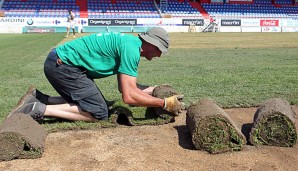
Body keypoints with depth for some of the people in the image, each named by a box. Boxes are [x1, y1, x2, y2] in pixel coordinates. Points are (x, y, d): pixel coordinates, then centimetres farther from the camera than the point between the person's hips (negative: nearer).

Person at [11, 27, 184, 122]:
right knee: (99, 113, -10)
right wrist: (165, 103, -14)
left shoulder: (129, 43, 12)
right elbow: (129, 96, -22)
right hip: (62, 64, -10)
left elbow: (125, 86, 15)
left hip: (60, 63, 10)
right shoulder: (132, 49, -18)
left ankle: (38, 99, 15)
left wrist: (158, 89, 15)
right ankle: (40, 110, -12)